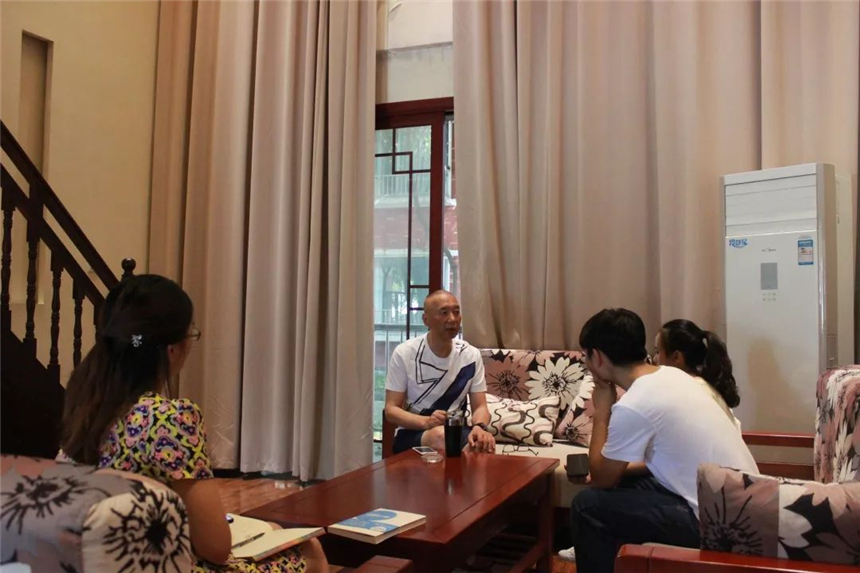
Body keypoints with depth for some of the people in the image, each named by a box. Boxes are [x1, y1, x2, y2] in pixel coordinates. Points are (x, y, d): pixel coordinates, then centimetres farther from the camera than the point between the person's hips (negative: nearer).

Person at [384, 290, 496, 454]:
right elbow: (391, 410, -9)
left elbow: (480, 407, -1)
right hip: (412, 433, -3)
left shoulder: (471, 355, 0)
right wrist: (426, 422, -29)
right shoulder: (404, 353, -9)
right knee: (440, 436, -37)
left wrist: (479, 426, -27)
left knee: (483, 443, -30)